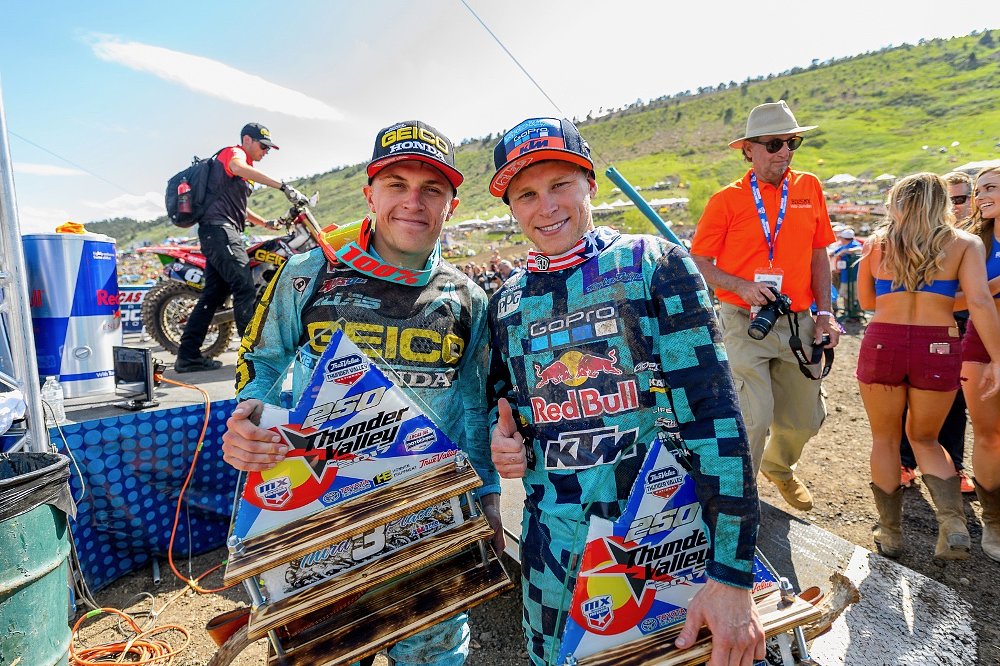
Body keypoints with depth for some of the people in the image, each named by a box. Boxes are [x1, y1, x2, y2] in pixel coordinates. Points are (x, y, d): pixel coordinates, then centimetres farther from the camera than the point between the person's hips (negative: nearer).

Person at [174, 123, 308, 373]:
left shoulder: (245, 169, 30)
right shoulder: (233, 152, 0)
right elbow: (238, 167, -27)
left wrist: (267, 224, 29)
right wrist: (284, 186, -34)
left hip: (217, 234, 10)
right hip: (219, 229, -10)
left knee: (213, 295, 8)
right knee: (245, 288, -17)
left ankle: (188, 356, 10)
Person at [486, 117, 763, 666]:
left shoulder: (656, 265, -9)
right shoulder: (507, 302, 3)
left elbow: (711, 409, -16)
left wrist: (732, 575, -20)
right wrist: (503, 441, -7)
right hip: (553, 542, 4)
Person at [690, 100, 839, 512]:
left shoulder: (809, 189, 8)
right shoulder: (726, 200, -4)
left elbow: (819, 256, 12)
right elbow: (699, 262, -4)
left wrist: (824, 312, 5)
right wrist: (743, 287, -18)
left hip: (798, 323, 5)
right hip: (744, 323, -4)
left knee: (805, 417, 14)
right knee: (754, 416, -10)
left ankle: (778, 467, 46)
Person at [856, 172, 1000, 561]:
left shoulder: (876, 242, 9)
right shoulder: (964, 243, 6)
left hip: (883, 342, 0)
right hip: (939, 348, 1)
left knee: (885, 440, 16)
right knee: (924, 438, 22)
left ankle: (890, 534, 22)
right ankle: (953, 523, 4)